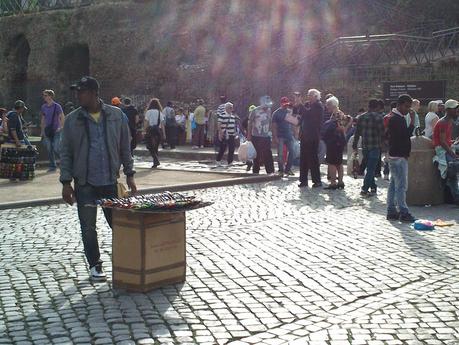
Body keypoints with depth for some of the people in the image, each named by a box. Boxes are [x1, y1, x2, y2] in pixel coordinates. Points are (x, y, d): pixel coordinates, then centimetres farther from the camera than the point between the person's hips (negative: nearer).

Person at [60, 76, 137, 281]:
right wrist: (66, 182, -4)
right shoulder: (73, 120, 0)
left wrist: (129, 175, 4)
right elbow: (65, 153, 2)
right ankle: (95, 265, 21)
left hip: (111, 180, 0)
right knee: (88, 227, 6)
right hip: (84, 183, 0)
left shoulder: (117, 116, 1)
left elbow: (125, 147, 8)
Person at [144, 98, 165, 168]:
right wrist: (163, 133, 6)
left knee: (150, 147, -1)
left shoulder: (148, 112, -2)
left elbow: (146, 122, -6)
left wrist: (145, 130, -1)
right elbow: (162, 124, 4)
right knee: (156, 147, 14)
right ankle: (155, 162, 15)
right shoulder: (160, 113, 7)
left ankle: (156, 160, -17)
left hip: (150, 130, -4)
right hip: (158, 130, 4)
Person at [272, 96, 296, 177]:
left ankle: (288, 169, 10)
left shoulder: (290, 112, 12)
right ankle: (281, 170, 4)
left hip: (289, 135, 4)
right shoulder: (276, 113, -1)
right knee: (280, 154, -4)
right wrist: (275, 137, -13)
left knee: (292, 151, -1)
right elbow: (274, 126, -5)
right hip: (280, 136, -4)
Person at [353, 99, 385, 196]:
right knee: (371, 168, -3)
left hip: (365, 146, 5)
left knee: (370, 167, 17)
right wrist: (382, 144, 5)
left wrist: (355, 145, 14)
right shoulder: (378, 117, -9)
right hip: (375, 146, -5)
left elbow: (357, 133, 9)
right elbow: (382, 133, -10)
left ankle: (373, 187, 20)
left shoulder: (361, 117, 7)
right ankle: (364, 189, -7)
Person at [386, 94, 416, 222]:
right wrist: (412, 122, -18)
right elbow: (405, 135, -22)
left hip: (396, 155, 11)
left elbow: (404, 134, 22)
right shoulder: (395, 119, -16)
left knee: (394, 185, 12)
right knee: (401, 185, -7)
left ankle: (391, 212, 16)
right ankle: (403, 213, -4)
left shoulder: (399, 117, 16)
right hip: (398, 156, -11)